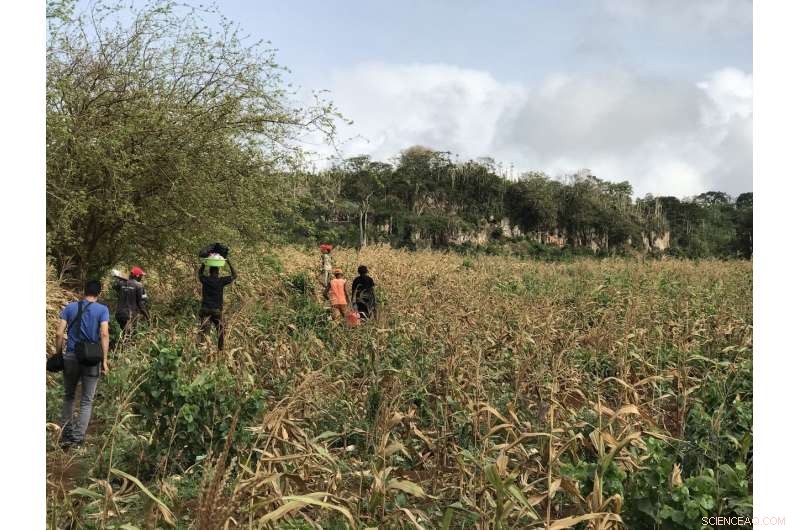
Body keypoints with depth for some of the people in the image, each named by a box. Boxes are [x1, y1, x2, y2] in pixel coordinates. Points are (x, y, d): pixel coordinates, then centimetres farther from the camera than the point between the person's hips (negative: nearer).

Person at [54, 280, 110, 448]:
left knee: (68, 397, 19)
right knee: (87, 401, 8)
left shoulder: (70, 307, 4)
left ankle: (65, 435, 17)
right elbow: (104, 334, -12)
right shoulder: (102, 309, -2)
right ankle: (77, 438, 1)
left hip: (71, 357, 2)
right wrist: (104, 359, -10)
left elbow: (59, 333, -1)